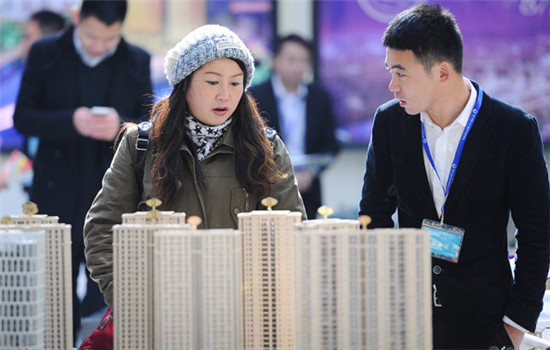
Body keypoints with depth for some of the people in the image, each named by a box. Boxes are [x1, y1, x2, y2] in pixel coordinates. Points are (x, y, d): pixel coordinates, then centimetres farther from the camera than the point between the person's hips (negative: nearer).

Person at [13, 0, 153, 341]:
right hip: (58, 198, 0)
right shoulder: (45, 54, 0)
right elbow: (23, 118, -3)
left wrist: (121, 126, -18)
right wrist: (71, 122, -21)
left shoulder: (137, 62, 4)